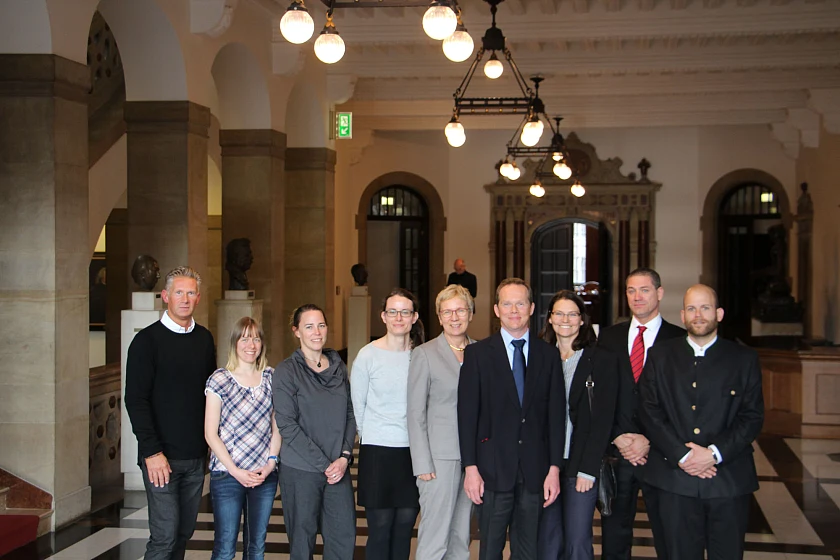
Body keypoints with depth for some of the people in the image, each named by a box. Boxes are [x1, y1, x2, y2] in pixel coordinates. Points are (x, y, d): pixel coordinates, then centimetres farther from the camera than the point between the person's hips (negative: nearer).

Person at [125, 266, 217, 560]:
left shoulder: (204, 339, 10)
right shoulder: (148, 340, -6)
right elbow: (136, 400, -10)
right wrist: (151, 451, -16)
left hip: (196, 457, 5)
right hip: (162, 457, -5)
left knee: (185, 532, 10)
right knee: (165, 535, -6)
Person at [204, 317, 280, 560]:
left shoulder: (271, 377, 7)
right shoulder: (219, 380, -4)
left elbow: (277, 426, 10)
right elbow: (210, 434, -5)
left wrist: (271, 463, -3)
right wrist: (235, 471, -11)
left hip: (265, 475, 4)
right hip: (227, 475, -3)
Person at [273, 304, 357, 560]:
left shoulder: (338, 367, 10)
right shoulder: (286, 371, -4)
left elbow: (350, 414, 11)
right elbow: (287, 425, -10)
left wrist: (344, 456, -4)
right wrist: (324, 464, -13)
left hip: (338, 468, 4)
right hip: (300, 471, -4)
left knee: (344, 536, 3)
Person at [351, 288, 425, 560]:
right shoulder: (368, 355, -4)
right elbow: (356, 405, 5)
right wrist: (371, 435, 10)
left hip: (413, 451, 2)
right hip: (377, 451, -2)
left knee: (405, 527, 8)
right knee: (380, 529, 1)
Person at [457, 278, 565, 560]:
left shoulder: (548, 354, 7)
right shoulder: (478, 353, 2)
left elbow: (556, 414, 5)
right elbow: (467, 413, -2)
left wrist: (554, 468, -1)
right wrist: (470, 467, -7)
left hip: (535, 470, 2)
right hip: (493, 468, -2)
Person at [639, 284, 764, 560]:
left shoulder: (744, 358, 6)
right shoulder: (660, 356, 9)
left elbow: (753, 416, 0)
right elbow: (650, 413, 1)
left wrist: (714, 453, -12)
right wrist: (682, 455, -10)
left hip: (729, 478, 0)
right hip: (675, 478, 1)